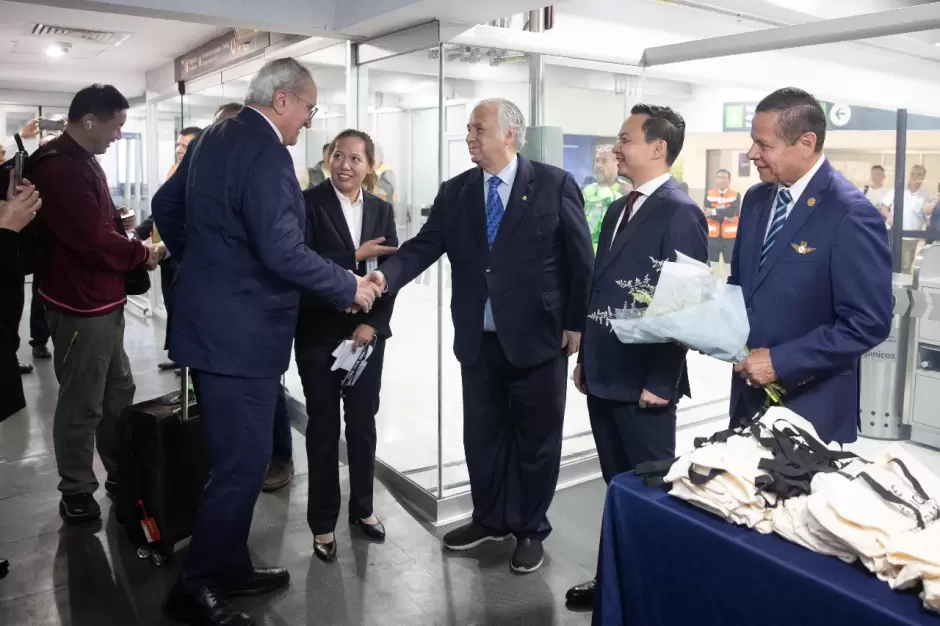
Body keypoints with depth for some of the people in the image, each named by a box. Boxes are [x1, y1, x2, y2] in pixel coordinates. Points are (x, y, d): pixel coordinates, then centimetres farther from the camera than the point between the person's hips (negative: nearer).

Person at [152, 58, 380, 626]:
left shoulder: (212, 138, 11)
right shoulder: (267, 155, -19)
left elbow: (166, 206, 20)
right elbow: (283, 252, -26)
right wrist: (350, 288, -14)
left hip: (209, 318, 10)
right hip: (240, 333, -10)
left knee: (236, 455, 19)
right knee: (244, 461, 1)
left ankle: (229, 567, 32)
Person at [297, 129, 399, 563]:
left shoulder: (382, 210, 7)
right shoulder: (309, 203, -5)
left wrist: (372, 323, -8)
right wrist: (355, 257, -20)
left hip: (368, 332, 3)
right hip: (319, 333, -3)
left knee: (363, 422, 11)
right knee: (323, 426, 6)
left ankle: (362, 508, 29)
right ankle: (323, 523, 18)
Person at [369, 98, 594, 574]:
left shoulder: (554, 185, -5)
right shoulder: (455, 192, 6)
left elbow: (581, 259, -4)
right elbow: (424, 245, -3)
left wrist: (577, 323, -6)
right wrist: (386, 276, -22)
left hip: (539, 338, -3)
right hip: (479, 341, 4)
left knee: (536, 438, 10)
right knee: (482, 435, 15)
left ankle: (530, 529, 30)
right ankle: (490, 520, 36)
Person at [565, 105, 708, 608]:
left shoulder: (680, 213, -13)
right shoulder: (619, 209, 14)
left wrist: (660, 382, -17)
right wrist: (585, 358, 17)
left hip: (643, 383, -8)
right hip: (604, 376, 8)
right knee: (618, 486, 18)